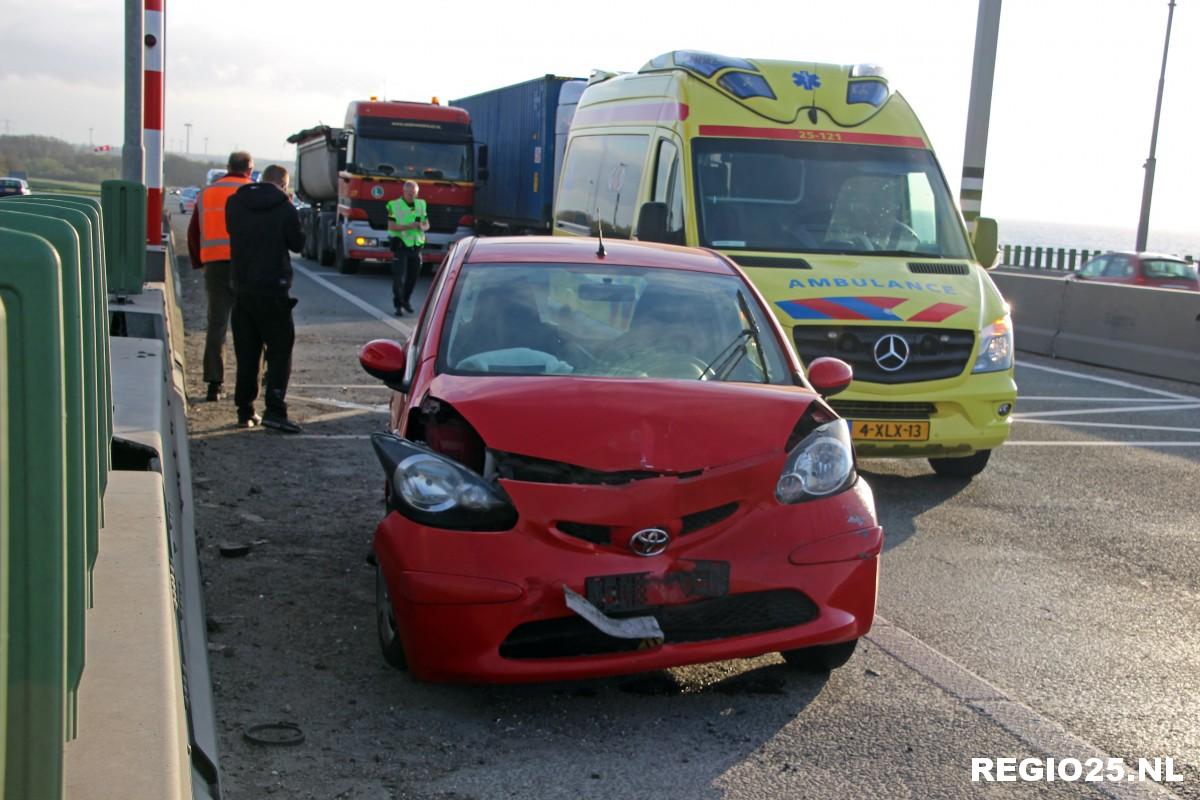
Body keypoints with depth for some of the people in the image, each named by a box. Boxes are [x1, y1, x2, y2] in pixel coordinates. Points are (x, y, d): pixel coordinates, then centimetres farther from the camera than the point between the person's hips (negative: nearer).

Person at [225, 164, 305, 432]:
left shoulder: (234, 203, 5)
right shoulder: (284, 208, -10)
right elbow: (298, 243, 0)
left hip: (242, 287, 5)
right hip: (272, 289, -5)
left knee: (246, 351, 12)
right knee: (280, 349, 0)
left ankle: (245, 411, 14)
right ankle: (274, 410, -10)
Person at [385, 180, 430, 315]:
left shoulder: (421, 205, 11)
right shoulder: (394, 205, -5)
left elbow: (427, 224, 13)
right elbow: (391, 226, -11)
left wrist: (422, 227, -11)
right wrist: (408, 226, -23)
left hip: (416, 246, 5)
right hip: (400, 246, -5)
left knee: (413, 276, 11)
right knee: (399, 277, -8)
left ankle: (406, 300, 29)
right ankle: (399, 305, -3)